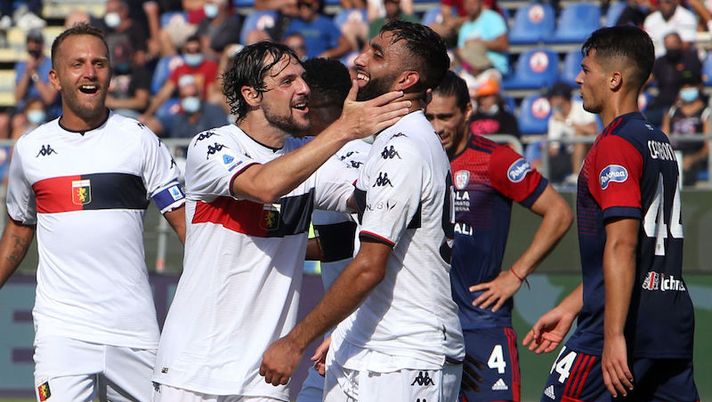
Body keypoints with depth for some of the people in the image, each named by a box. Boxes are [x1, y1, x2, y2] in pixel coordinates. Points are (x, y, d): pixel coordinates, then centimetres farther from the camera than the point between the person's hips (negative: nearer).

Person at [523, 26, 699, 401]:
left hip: (625, 328, -9)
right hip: (673, 327, 9)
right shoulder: (659, 142, 19)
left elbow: (622, 246, -20)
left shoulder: (616, 145, -10)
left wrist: (614, 336, -23)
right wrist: (568, 310, 28)